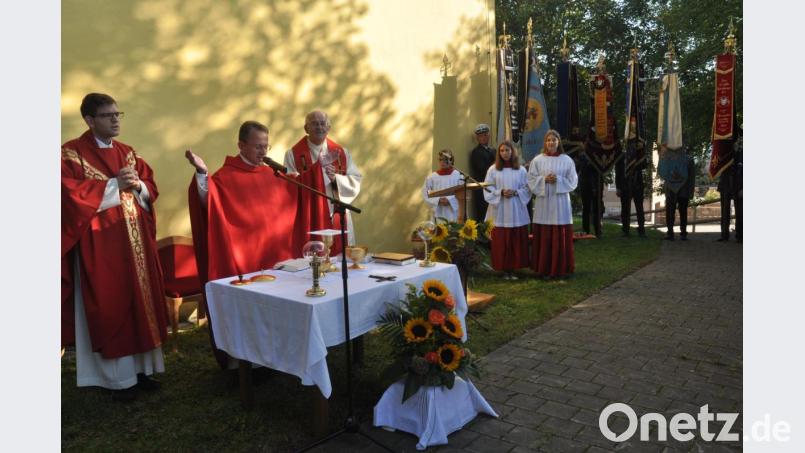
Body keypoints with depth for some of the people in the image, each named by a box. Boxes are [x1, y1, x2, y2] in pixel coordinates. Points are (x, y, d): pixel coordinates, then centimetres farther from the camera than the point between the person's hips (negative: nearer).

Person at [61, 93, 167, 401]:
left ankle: (140, 368, 20)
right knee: (110, 309, 0)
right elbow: (72, 194, -16)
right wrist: (114, 185, -15)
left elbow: (151, 188, 13)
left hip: (135, 240, 6)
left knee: (139, 303, 8)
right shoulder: (71, 153, -5)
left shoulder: (127, 153, 14)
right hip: (100, 244, -6)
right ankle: (118, 378, 11)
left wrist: (138, 186, -8)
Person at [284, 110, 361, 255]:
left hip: (337, 219, 3)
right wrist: (318, 165, -18)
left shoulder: (341, 153, 8)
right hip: (309, 221, -3)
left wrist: (335, 178, -16)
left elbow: (355, 182, 3)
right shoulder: (293, 154, -1)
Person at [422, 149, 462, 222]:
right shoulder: (432, 177, 5)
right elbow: (425, 194, 3)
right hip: (438, 212, 1)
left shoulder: (457, 175, 0)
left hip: (453, 212, -1)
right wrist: (438, 200, -9)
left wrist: (449, 200, -15)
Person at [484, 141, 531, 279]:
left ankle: (512, 268, 9)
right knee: (501, 241, -1)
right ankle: (504, 270, 7)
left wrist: (515, 192, -12)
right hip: (499, 211, -1)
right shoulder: (493, 169, 5)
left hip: (516, 211, 1)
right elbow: (488, 189, 1)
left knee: (516, 241, 0)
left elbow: (527, 189, 6)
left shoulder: (521, 170, 8)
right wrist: (501, 192, -14)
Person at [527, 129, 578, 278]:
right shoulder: (537, 160, 5)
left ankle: (561, 268, 10)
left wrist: (558, 180, -12)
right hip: (543, 202, 0)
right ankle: (544, 268, 10)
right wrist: (544, 179, -13)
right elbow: (531, 180, 3)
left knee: (561, 237, 1)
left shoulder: (567, 160, 5)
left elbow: (572, 181, 3)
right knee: (544, 236, 1)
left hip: (560, 202, 0)